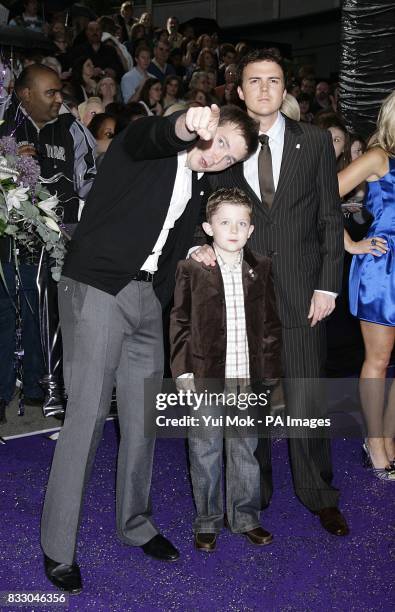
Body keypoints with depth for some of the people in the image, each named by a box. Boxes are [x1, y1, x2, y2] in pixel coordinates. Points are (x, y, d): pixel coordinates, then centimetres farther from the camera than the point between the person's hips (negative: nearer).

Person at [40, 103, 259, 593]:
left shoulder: (197, 191, 18)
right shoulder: (144, 148, -2)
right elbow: (148, 136, -29)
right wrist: (186, 126, -48)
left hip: (147, 299, 7)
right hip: (97, 290, -7)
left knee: (143, 414, 9)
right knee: (88, 413, -9)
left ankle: (134, 522, 27)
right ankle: (57, 548, 1)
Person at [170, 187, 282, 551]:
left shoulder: (261, 268, 4)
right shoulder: (191, 268, -4)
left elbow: (270, 324, 8)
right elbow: (179, 322, -2)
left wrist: (270, 371, 5)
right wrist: (182, 370, -7)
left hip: (248, 376, 2)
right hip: (204, 376, -2)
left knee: (245, 450, 13)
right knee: (205, 452, 9)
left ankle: (245, 517, 29)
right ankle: (207, 521, 25)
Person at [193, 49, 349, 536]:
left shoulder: (315, 142, 6)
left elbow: (331, 219, 4)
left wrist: (327, 286, -2)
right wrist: (203, 245, -12)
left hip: (302, 293, -1)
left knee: (304, 405, 2)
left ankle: (319, 496, 23)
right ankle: (253, 493, 29)